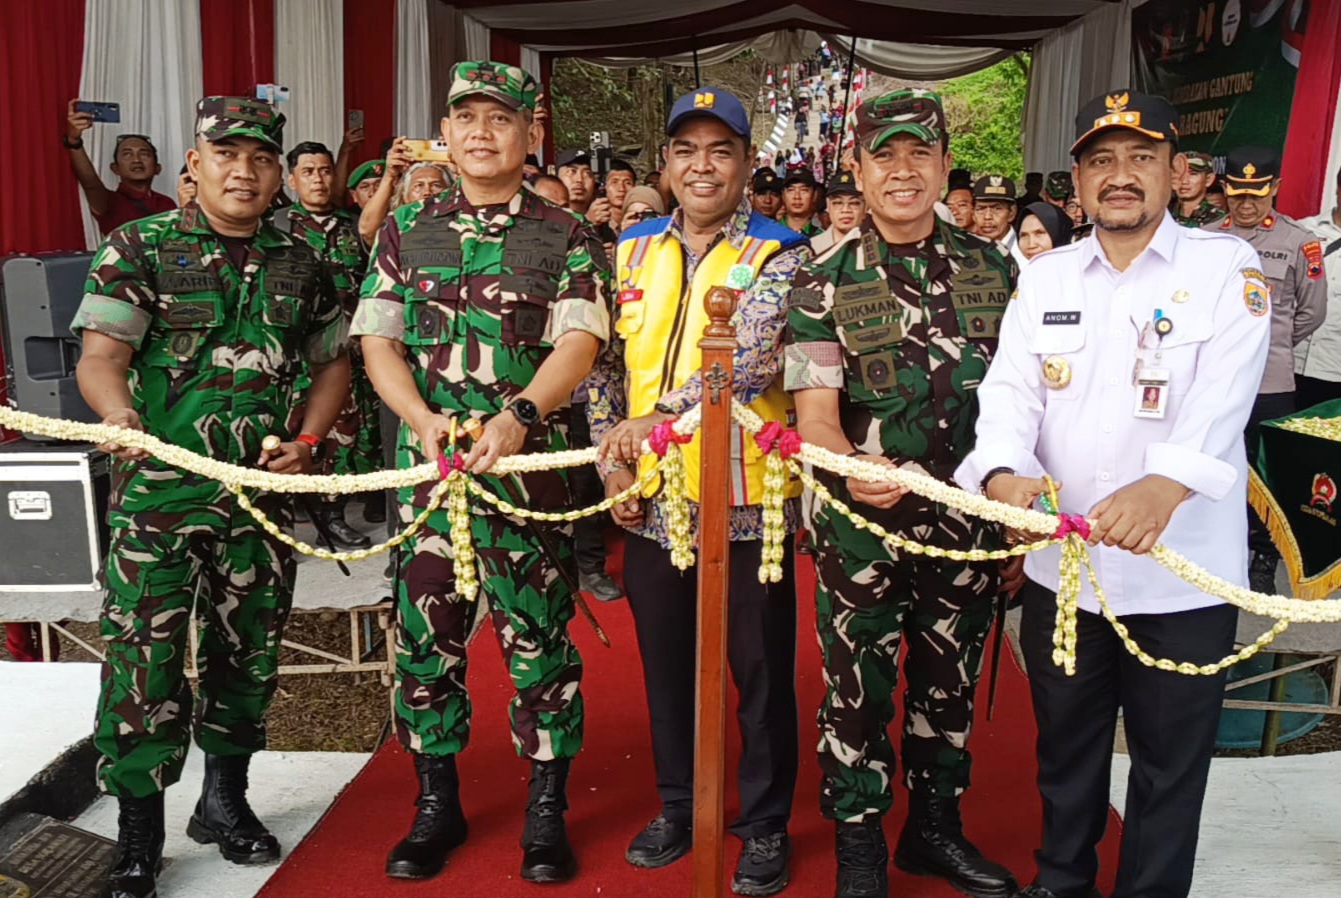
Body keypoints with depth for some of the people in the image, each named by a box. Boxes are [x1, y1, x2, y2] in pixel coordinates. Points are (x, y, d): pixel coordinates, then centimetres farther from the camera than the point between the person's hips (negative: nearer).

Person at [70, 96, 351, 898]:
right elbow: (100, 357, -10)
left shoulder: (300, 263, 8)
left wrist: (307, 442, 0)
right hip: (159, 487, -3)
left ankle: (226, 799, 33)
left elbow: (334, 362, 15)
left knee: (250, 650, 12)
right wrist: (122, 419, -31)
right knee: (145, 656, -3)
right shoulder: (140, 247, -1)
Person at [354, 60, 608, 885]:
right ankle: (438, 803, 25)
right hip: (427, 462, 3)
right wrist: (422, 419, -12)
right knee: (426, 636, 8)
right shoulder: (406, 231, 12)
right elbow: (378, 340, 7)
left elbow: (578, 342, -7)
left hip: (530, 462, -2)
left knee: (538, 637, 3)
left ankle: (547, 809, 19)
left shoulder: (565, 237, 4)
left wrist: (519, 416, -24)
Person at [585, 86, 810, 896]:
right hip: (651, 502, 4)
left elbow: (753, 358, -22)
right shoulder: (633, 251, 9)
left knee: (760, 670, 8)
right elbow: (603, 364, 9)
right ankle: (680, 805, 37)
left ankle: (766, 824, 28)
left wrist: (662, 417, -33)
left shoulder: (778, 255, -5)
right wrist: (613, 462, -2)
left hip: (747, 499, -4)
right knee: (667, 664, 17)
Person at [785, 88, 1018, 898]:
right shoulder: (825, 282, -5)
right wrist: (853, 467, -32)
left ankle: (936, 828, 38)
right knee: (860, 688, 8)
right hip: (861, 520, -3)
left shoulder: (995, 269, 4)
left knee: (951, 681, 18)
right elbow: (815, 411, -11)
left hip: (969, 518, 3)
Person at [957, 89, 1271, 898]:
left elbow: (1222, 399, -19)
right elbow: (1010, 390, -5)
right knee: (1065, 743, 20)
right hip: (1059, 565, 3)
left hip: (1183, 573, -3)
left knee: (1170, 761, 12)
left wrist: (1165, 484, -38)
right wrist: (1005, 473, -27)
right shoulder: (1043, 279, 7)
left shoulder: (1226, 268, -4)